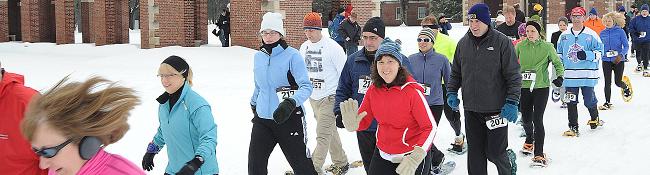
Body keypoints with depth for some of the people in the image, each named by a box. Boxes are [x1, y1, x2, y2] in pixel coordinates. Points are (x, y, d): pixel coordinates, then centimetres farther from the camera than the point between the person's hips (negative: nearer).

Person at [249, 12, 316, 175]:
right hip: (262, 119, 5)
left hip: (289, 118, -5)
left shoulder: (292, 55, -11)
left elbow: (306, 86, -18)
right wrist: (254, 104, 32)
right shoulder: (259, 56, 7)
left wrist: (291, 103, -33)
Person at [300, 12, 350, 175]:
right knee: (330, 131, 18)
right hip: (313, 97, 7)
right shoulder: (304, 47, 4)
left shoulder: (332, 47, -15)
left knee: (323, 135, -10)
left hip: (329, 97, -7)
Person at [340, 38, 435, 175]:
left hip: (412, 155, -5)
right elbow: (364, 122, 3)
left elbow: (430, 127, -18)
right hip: (382, 156, 5)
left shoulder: (412, 91, -19)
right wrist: (353, 124, -21)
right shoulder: (373, 90, -4)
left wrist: (415, 158, -29)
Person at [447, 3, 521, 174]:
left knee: (495, 152, 0)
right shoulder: (463, 43, 7)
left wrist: (512, 102, -13)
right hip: (471, 109, 4)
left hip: (496, 109, -4)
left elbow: (513, 75, -8)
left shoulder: (502, 42, -8)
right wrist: (451, 92, 7)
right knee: (475, 153, 9)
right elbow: (456, 72, 18)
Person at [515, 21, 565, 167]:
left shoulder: (547, 47, -3)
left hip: (541, 87, -3)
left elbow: (557, 63, 6)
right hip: (524, 87, 3)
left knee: (537, 120, -11)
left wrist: (560, 76, -10)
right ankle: (529, 140, 45)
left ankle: (539, 155, -6)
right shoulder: (520, 46, 1)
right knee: (526, 119, 13)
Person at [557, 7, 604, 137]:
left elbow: (599, 51, 0)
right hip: (570, 76, 3)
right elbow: (559, 54, 19)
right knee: (571, 102, 1)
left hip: (587, 75, -3)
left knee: (589, 100, 5)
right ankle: (573, 127, 8)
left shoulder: (591, 35, -1)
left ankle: (595, 118, 34)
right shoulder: (564, 36, 10)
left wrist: (587, 55, -18)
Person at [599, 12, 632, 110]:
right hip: (606, 61, 3)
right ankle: (607, 102, 7)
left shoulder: (620, 31, -6)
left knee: (618, 82, 1)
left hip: (618, 61, -3)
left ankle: (626, 88, 36)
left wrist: (621, 55, -21)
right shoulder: (602, 33, 5)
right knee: (607, 83, -1)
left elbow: (626, 46, -7)